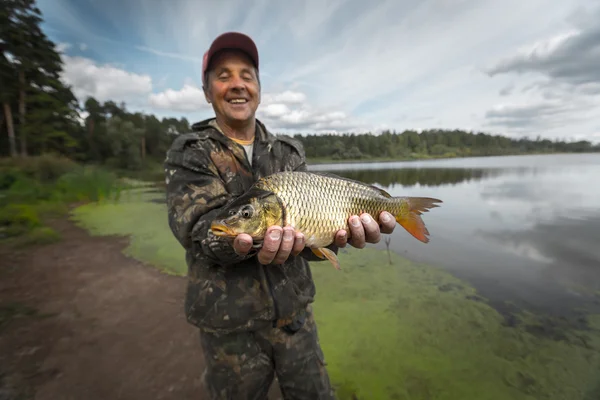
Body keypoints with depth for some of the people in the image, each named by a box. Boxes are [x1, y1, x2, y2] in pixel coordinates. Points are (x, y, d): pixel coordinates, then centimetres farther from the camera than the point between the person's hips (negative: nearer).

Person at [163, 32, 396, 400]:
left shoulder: (290, 151, 3)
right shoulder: (188, 153, -5)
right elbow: (198, 225, -19)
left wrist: (338, 229, -29)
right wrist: (243, 241, -40)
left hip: (295, 311, 3)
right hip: (228, 322, -2)